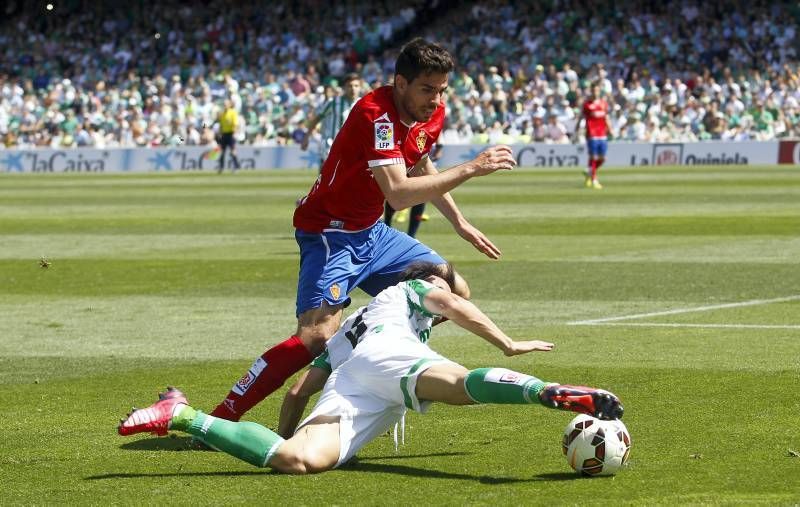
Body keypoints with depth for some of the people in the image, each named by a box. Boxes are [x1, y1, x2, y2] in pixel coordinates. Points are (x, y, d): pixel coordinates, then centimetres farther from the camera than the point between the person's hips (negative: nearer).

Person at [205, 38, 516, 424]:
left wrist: (459, 222, 23)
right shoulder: (377, 114, -26)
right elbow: (398, 193, -37)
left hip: (371, 233, 9)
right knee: (316, 336, -26)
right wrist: (470, 169, -34)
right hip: (330, 234, -9)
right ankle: (217, 418, -22)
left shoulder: (432, 116, 1)